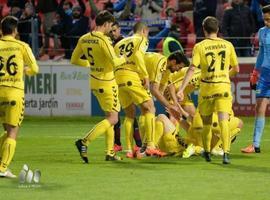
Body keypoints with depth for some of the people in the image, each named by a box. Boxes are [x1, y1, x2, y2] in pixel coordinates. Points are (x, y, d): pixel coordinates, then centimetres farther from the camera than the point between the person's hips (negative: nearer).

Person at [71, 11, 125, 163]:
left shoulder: (84, 39, 3)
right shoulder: (103, 40, -20)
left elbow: (74, 60, 11)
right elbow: (114, 62, -26)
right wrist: (123, 59, -5)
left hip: (94, 81, 8)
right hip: (106, 82, -8)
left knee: (110, 116, 19)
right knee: (113, 119, -2)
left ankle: (110, 152, 19)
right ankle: (85, 142, -15)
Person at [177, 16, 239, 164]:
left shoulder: (199, 47, -4)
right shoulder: (228, 45, 3)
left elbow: (192, 69, -13)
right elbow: (236, 69, 10)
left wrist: (181, 89, -13)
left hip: (206, 87, 0)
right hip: (224, 87, 0)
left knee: (206, 122, 16)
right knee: (223, 120, -8)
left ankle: (207, 152, 29)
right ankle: (226, 152, -25)